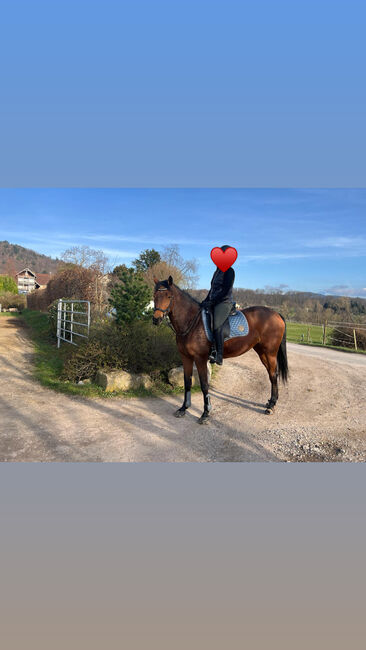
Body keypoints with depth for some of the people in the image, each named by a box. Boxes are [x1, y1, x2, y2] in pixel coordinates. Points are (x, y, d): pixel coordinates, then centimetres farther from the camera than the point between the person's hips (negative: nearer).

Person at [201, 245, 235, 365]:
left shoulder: (229, 271, -5)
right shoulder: (217, 271, 20)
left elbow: (225, 291, -14)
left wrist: (211, 302, -17)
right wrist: (205, 301, 12)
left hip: (224, 302, -9)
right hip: (213, 303, 9)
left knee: (217, 325, -26)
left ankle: (219, 356, -24)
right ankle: (212, 350, -7)